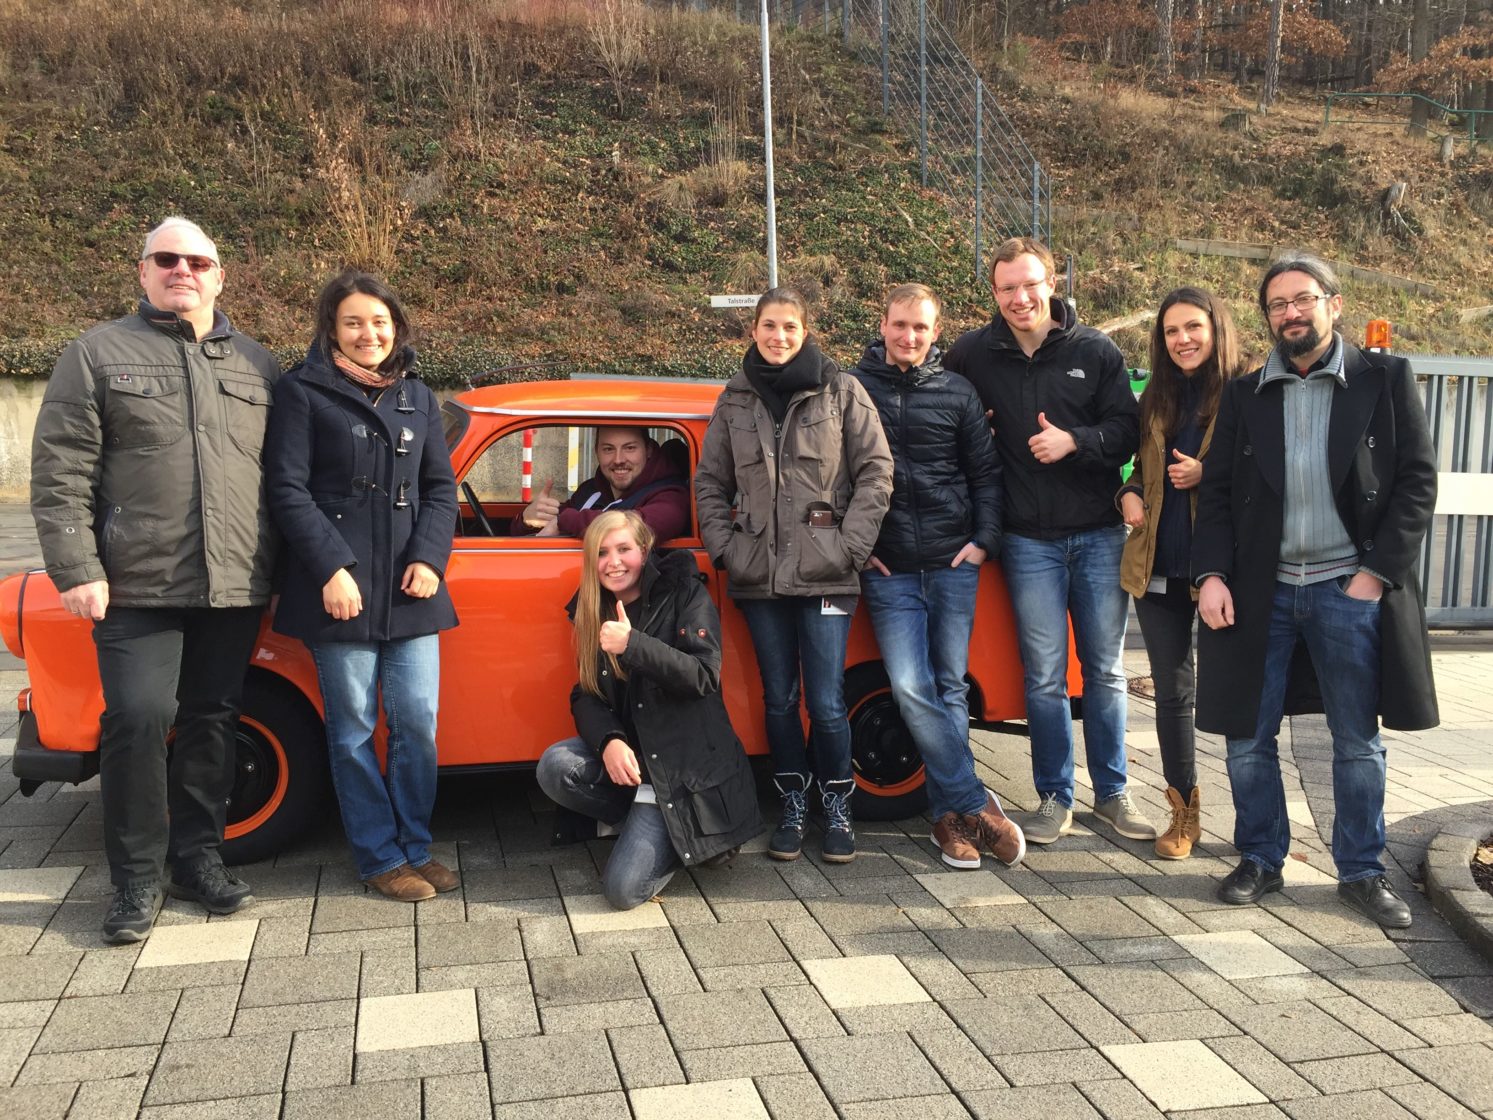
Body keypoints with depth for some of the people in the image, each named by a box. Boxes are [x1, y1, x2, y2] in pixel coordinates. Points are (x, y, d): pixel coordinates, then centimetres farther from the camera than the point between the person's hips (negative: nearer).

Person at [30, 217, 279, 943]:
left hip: (235, 587, 3)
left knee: (212, 723, 10)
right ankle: (136, 879, 9)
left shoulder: (256, 365, 13)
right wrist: (77, 570, -10)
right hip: (138, 586, -3)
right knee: (138, 720, -7)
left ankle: (197, 857, 24)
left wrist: (284, 569, 7)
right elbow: (58, 473, -2)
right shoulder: (98, 354, 4)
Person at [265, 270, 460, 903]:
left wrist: (429, 558, -3)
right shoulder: (304, 392, 1)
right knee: (354, 731, 3)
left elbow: (441, 488, 12)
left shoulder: (417, 397, 14)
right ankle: (381, 858, 15)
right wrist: (331, 569, -13)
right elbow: (288, 490, -5)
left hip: (410, 590, 4)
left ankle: (415, 846, 19)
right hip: (340, 589, -4)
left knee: (417, 722, 4)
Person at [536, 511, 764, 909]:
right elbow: (585, 695, 1)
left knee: (623, 888, -17)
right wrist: (609, 741, -21)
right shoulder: (593, 611, 7)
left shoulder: (685, 593, -8)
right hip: (629, 752, 6)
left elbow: (704, 678, -19)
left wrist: (633, 645, -33)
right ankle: (647, 826, -1)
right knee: (555, 766, -25)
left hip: (684, 759, -6)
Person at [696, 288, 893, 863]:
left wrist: (850, 546, -7)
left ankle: (838, 809, 17)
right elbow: (709, 482, 13)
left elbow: (875, 471, 0)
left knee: (826, 703, -3)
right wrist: (724, 547, 2)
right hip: (758, 576, 3)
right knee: (779, 698, 10)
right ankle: (793, 807, 24)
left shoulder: (842, 392, 3)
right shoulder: (734, 400, 10)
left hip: (824, 576, -3)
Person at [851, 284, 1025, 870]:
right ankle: (975, 804, -1)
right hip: (889, 571, -1)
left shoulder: (957, 393, 9)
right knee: (911, 688, -11)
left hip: (953, 564, 1)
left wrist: (984, 539, 0)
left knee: (950, 688, 4)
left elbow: (985, 473, 12)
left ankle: (948, 813, 14)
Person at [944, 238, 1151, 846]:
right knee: (1044, 677, 4)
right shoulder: (973, 354, 1)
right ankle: (1054, 798, 18)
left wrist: (1074, 440, -18)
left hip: (1099, 535, 1)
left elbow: (1128, 430, -1)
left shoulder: (1094, 350, 0)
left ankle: (1112, 793, 23)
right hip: (1030, 541, 0)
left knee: (1105, 670, 9)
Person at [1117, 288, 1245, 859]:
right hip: (1158, 566, 5)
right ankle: (1184, 811, 24)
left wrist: (1207, 475, -19)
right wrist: (1129, 494, 1)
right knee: (1171, 690, 11)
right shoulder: (1156, 399, 12)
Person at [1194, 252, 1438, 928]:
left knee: (1358, 744, 9)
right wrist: (1211, 575, -7)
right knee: (1248, 738, 6)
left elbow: (1418, 480, -2)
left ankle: (1361, 872, 24)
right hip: (1260, 591, 2)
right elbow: (1216, 492, 5)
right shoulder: (1243, 394, 7)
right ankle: (1260, 860, 23)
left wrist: (1376, 572, -10)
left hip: (1351, 589, -1)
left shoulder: (1386, 379, 2)